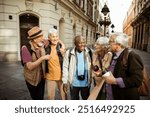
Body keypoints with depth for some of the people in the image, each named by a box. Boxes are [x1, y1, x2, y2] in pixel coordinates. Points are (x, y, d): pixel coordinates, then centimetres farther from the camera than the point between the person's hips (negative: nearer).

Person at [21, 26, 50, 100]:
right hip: (32, 79, -3)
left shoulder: (42, 46, -8)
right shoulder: (26, 48, -23)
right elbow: (30, 66, -29)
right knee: (35, 97, 20)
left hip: (41, 77, 4)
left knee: (40, 97, 12)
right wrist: (42, 58, -32)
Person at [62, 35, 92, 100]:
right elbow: (65, 67, -7)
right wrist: (65, 82, -7)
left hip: (86, 82, 1)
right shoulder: (69, 53, -11)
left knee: (86, 99, 21)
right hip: (74, 83, -1)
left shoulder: (89, 52, -6)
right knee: (74, 99, 19)